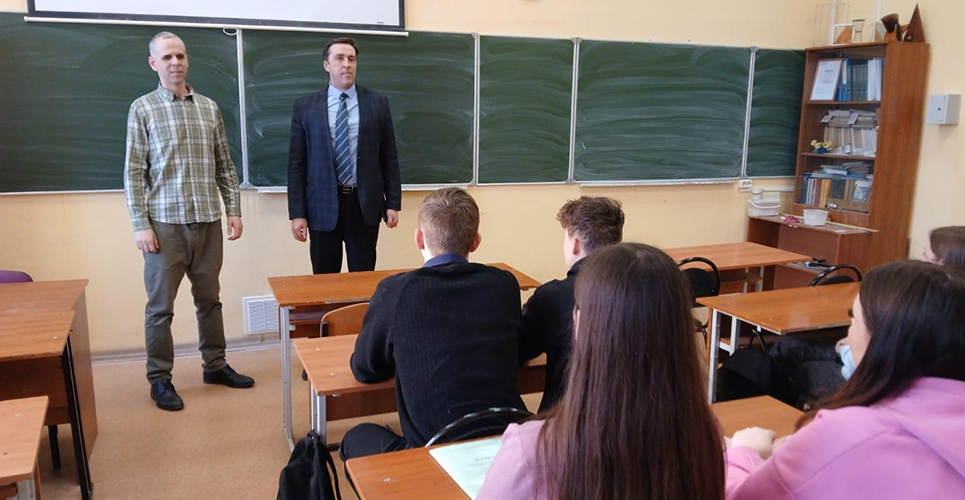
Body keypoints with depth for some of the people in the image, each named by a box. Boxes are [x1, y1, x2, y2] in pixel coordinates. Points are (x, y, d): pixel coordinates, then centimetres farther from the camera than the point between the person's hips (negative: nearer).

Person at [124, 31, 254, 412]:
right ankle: (159, 378, 16)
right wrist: (140, 225, -9)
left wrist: (234, 209, 5)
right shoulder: (142, 109, 0)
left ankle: (215, 365, 26)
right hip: (165, 222, -3)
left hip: (208, 220, 3)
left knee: (209, 297, 12)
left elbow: (224, 164, 11)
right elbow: (134, 172, -3)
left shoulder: (209, 107, 9)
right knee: (160, 304, 4)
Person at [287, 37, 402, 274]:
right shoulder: (305, 106, 3)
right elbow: (297, 164, 1)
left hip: (365, 204, 0)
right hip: (323, 205, 0)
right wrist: (297, 212, -4)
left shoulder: (378, 103, 5)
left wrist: (393, 203, 1)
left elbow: (389, 157, 6)